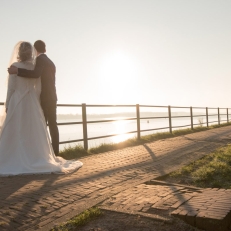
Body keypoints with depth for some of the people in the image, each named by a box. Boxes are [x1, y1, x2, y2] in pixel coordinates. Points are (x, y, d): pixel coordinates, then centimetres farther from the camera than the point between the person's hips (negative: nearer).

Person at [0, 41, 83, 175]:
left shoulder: (15, 66, -5)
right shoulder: (35, 67, 5)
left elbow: (11, 88, -7)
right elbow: (38, 89, 3)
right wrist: (36, 104, 11)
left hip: (17, 103, -4)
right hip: (32, 103, 4)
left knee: (15, 134, 1)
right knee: (33, 133, 7)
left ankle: (14, 163, 2)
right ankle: (34, 160, 11)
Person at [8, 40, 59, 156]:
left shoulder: (40, 59, -6)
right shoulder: (51, 63, 21)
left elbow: (36, 74, -26)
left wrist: (17, 70, -26)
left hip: (43, 98, -8)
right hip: (52, 97, 8)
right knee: (52, 125, 6)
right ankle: (55, 151, 7)